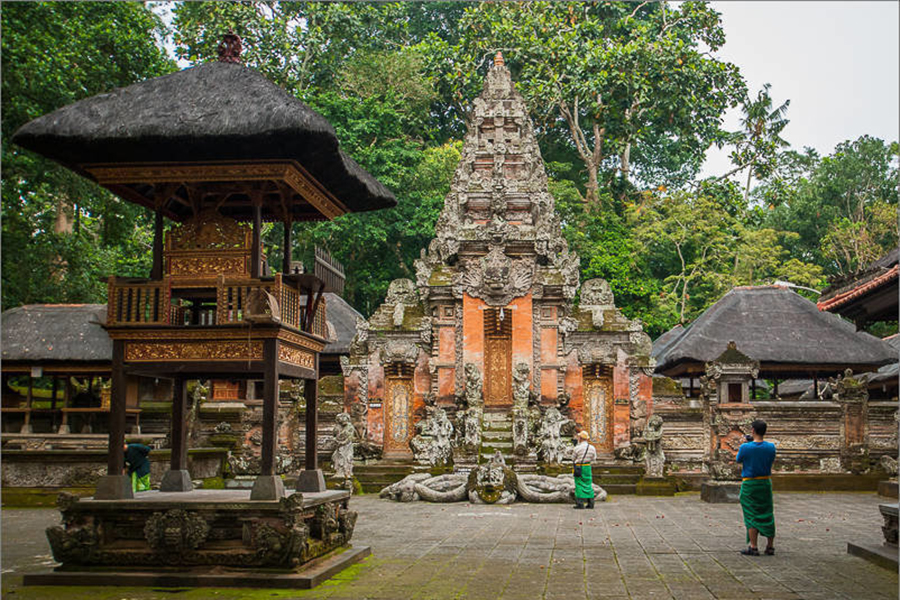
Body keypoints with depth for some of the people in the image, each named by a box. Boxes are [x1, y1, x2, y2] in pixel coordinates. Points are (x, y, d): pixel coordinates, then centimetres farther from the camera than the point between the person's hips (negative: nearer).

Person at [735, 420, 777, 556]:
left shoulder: (745, 447, -15)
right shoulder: (770, 447, -6)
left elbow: (738, 460, 3)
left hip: (749, 484, -3)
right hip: (765, 483, 3)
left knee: (751, 516, 1)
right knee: (767, 515, 12)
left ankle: (753, 547, 1)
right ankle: (770, 546, 17)